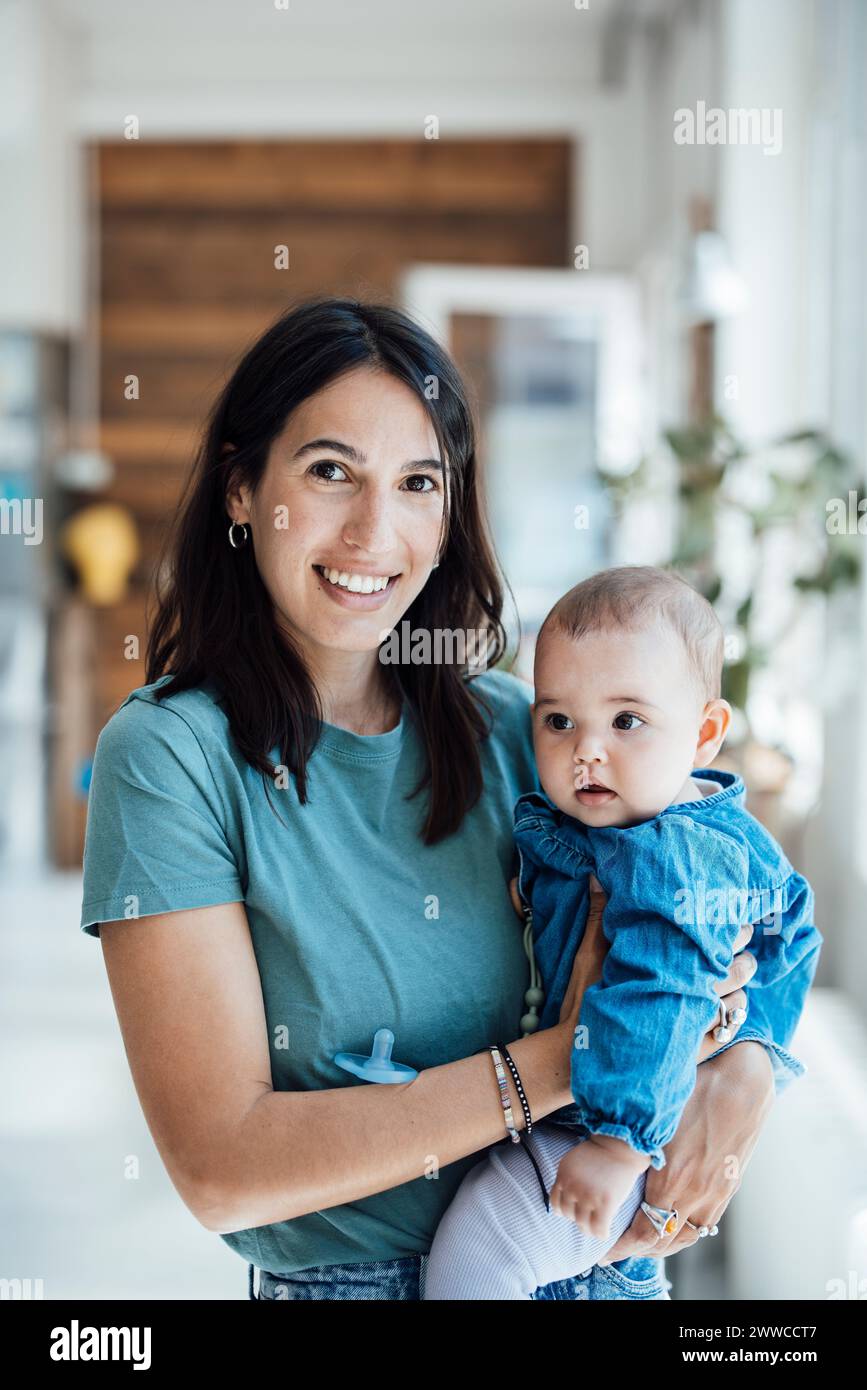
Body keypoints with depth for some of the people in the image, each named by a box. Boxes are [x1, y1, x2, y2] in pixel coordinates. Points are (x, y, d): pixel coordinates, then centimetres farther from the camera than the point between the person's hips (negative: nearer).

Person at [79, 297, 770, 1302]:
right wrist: (561, 1061, -20)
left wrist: (740, 1076, -15)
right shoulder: (166, 755, -14)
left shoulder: (511, 724, -2)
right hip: (349, 1278, -3)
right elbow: (221, 1166, -20)